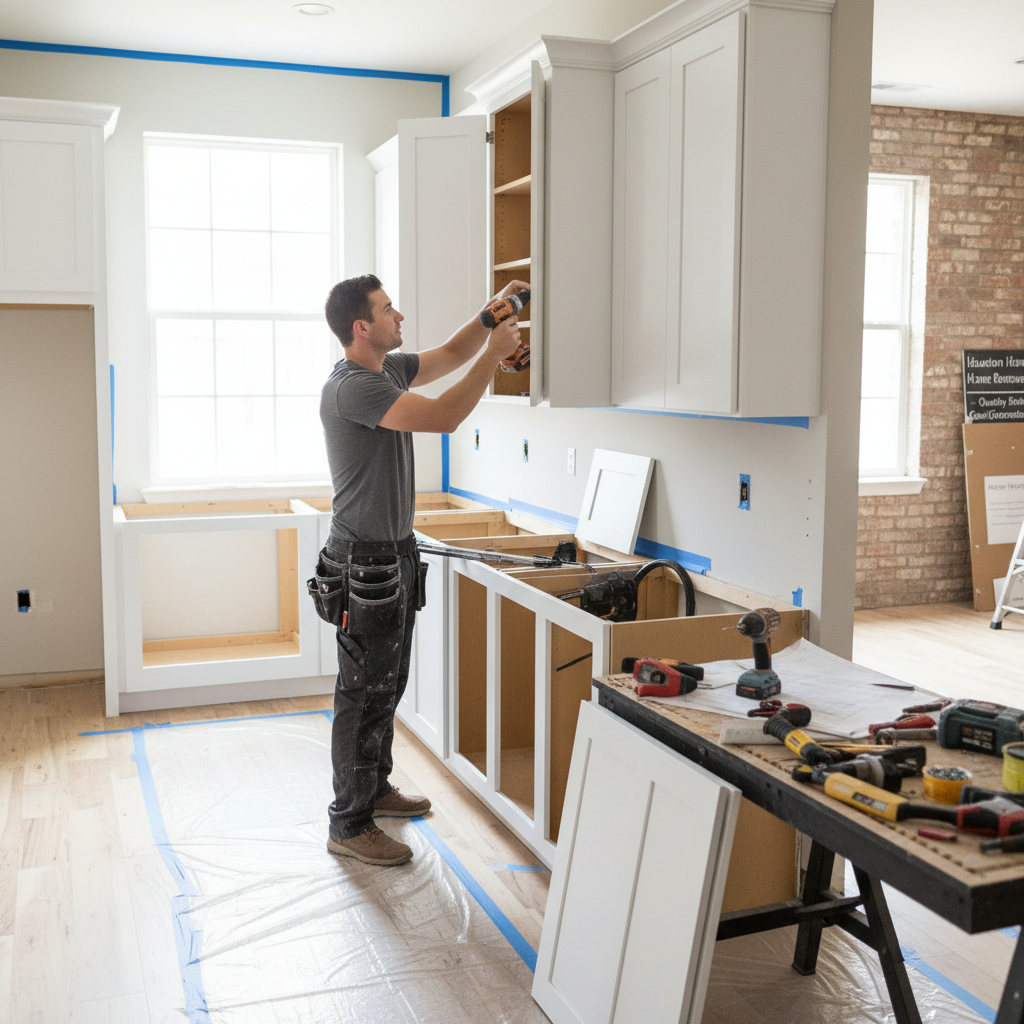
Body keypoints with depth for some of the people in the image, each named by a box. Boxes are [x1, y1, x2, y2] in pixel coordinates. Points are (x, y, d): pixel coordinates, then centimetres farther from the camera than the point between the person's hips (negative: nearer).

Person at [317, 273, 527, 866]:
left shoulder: (390, 370, 10)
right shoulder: (352, 387, -21)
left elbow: (451, 354, 21)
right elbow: (443, 417, -30)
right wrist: (493, 354, -20)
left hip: (396, 554, 10)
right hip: (366, 562, -10)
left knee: (388, 684, 20)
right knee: (364, 692, -2)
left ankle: (374, 787, 36)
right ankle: (350, 825, 8)